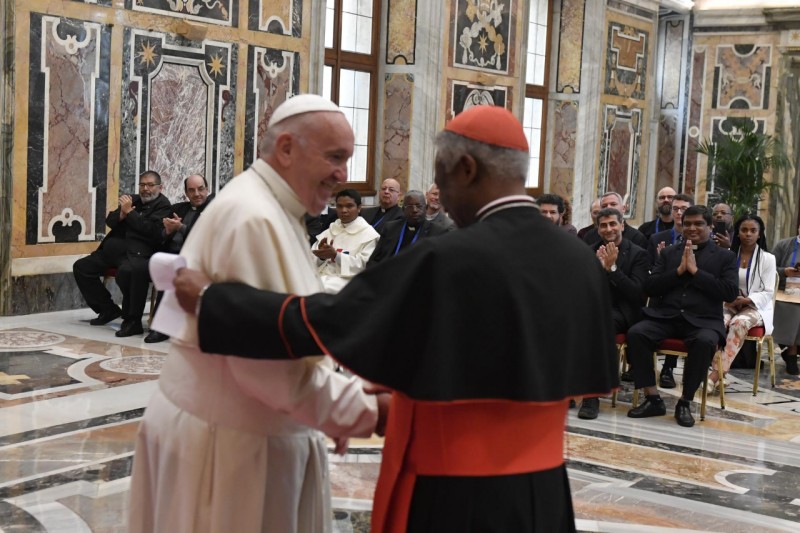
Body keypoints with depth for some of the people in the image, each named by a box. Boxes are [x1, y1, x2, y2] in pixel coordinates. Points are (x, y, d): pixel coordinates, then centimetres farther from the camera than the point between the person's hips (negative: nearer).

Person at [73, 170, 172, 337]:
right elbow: (110, 221, 16)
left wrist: (129, 212, -12)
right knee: (81, 267, 6)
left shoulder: (163, 205, -1)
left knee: (126, 271, -39)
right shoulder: (132, 200, 20)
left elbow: (151, 230, -16)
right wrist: (121, 214, -6)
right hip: (114, 248, 9)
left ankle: (132, 320, -24)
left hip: (138, 252, -9)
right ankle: (108, 309, 14)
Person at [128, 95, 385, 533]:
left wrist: (331, 409, 9)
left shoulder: (272, 212, 12)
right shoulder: (253, 218, -22)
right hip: (225, 441, -10)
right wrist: (362, 409, -18)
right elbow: (270, 361, -26)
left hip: (248, 430, 10)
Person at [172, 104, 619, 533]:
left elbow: (322, 321, -16)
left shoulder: (449, 261, -21)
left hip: (456, 496, -6)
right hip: (545, 489, 7)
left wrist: (209, 298, -2)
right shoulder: (580, 261, -2)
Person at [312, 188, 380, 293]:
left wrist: (335, 255, -17)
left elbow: (365, 265, -8)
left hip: (347, 279, -4)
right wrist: (322, 255, -15)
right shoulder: (329, 231, 20)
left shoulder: (369, 234, 5)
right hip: (322, 275, 4)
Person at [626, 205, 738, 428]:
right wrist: (679, 270, -6)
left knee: (706, 342, -36)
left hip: (703, 320, -2)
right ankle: (652, 399, -17)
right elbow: (649, 288, 7)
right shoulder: (668, 252, 18)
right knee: (635, 333, -27)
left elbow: (730, 293, -4)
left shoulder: (725, 256, 11)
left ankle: (685, 402, -18)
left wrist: (695, 271, -8)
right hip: (665, 317, 2)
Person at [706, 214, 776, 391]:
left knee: (739, 323, -36)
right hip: (729, 305, 2)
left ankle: (717, 372, -41)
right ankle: (719, 371, -40)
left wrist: (746, 300, -20)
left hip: (755, 307, -2)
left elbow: (768, 293, -4)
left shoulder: (768, 258, 2)